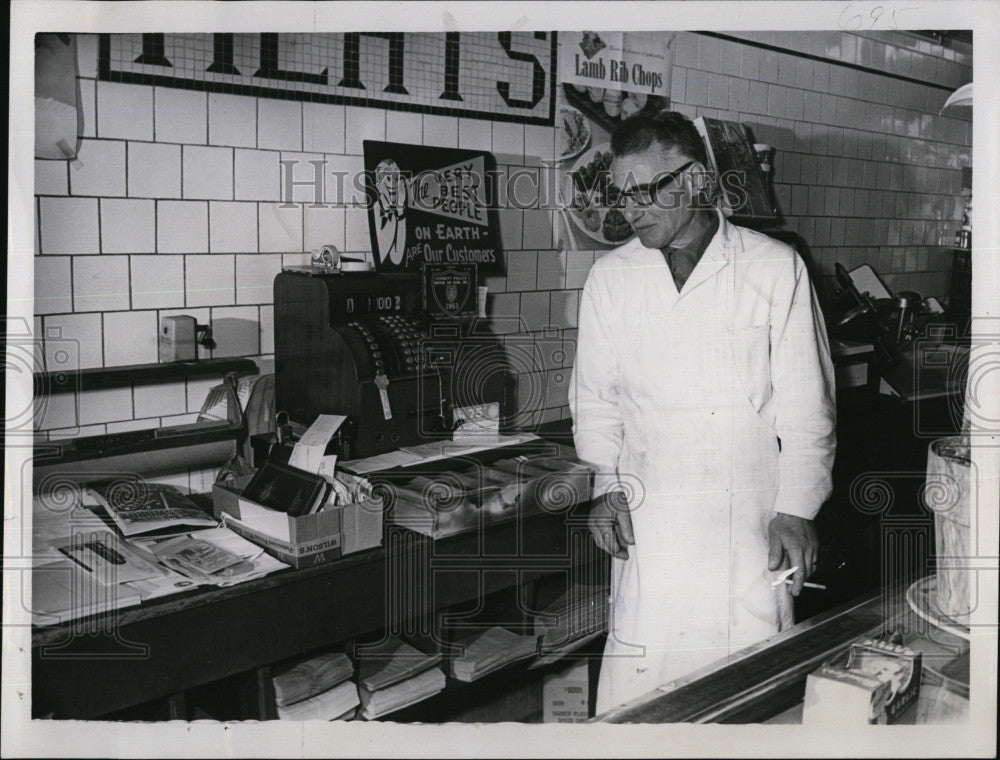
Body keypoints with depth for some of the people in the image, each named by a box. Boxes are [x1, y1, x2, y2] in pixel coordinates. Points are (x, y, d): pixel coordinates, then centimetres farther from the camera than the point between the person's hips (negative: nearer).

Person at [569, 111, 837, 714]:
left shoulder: (776, 268, -2)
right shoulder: (611, 276, 6)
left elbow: (806, 402, -1)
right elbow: (595, 394, 13)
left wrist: (796, 510, -4)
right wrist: (608, 484, 2)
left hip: (752, 515, -1)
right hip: (649, 513, 2)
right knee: (639, 672, 1)